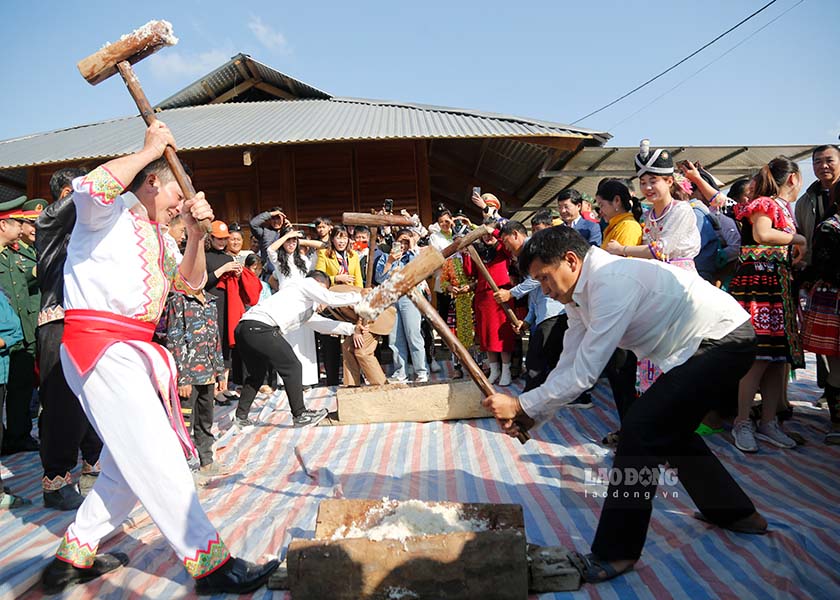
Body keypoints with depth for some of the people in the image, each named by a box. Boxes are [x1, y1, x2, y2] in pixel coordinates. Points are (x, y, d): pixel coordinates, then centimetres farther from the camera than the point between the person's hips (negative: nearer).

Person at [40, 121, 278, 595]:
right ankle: (210, 564, -8)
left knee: (131, 463, 14)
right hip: (100, 343, -10)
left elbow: (191, 283, 20)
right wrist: (149, 150, -14)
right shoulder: (110, 213, -2)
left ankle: (74, 556, 27)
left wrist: (196, 232, 4)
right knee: (156, 457, -11)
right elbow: (92, 187, -26)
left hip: (134, 350, 10)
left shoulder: (152, 235, 24)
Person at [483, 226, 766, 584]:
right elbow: (568, 365, 4)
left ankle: (617, 553, -7)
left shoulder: (612, 283, -28)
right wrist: (529, 417, -5)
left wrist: (522, 406, -21)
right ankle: (734, 512, 38)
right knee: (668, 428, 20)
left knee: (641, 427, -17)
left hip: (723, 341, -10)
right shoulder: (580, 293, 2)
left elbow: (584, 374, -28)